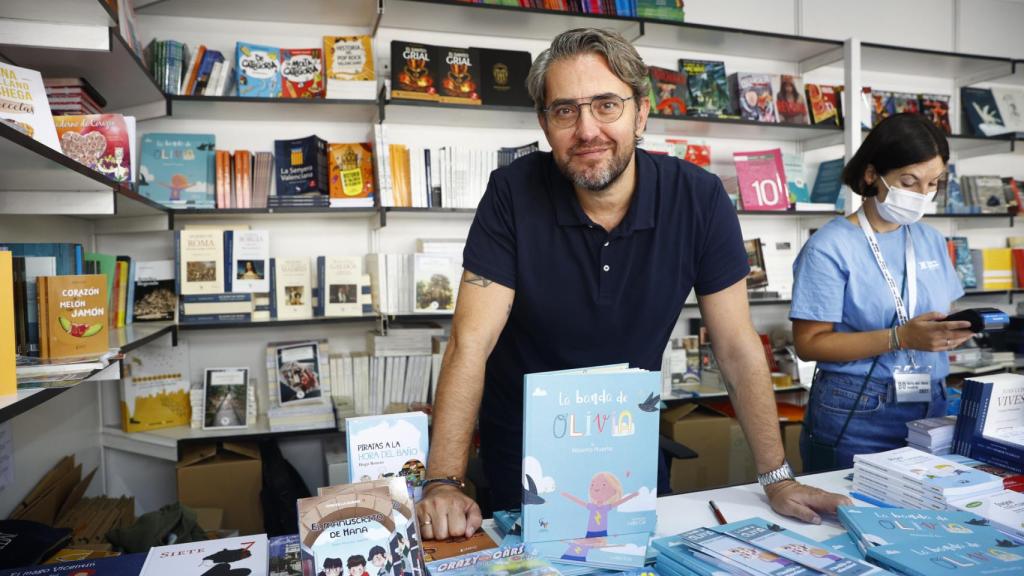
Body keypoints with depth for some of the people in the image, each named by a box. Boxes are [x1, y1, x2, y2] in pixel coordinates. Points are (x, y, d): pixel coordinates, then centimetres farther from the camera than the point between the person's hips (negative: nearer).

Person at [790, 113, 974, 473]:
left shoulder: (932, 242, 8)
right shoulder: (831, 246, -13)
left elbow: (946, 316, 16)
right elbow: (809, 344, -17)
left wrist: (956, 330, -7)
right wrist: (901, 338, -23)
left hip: (931, 409, 6)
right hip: (854, 416, -6)